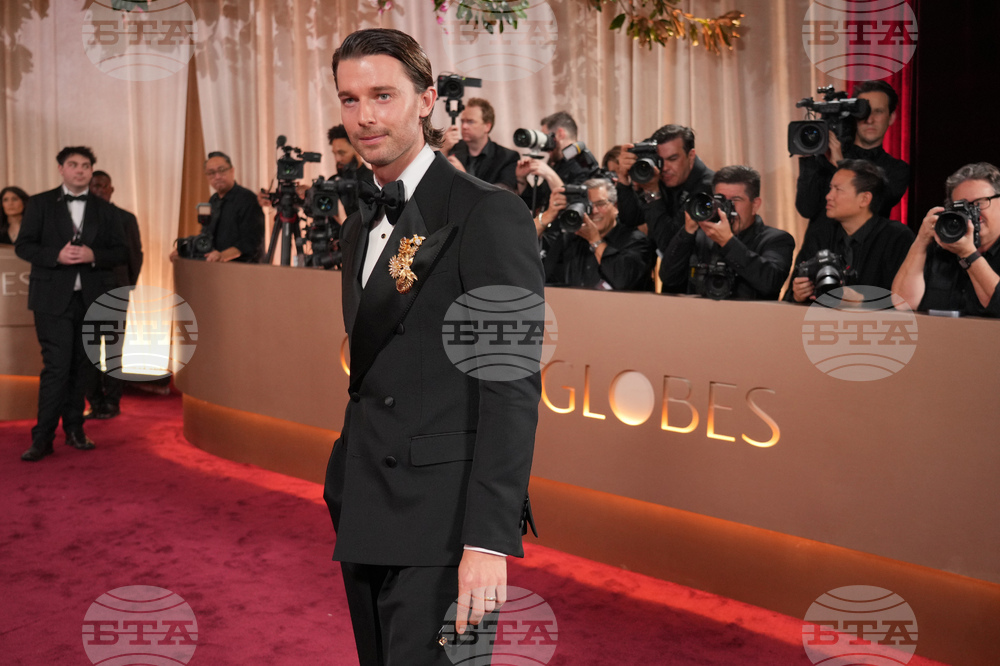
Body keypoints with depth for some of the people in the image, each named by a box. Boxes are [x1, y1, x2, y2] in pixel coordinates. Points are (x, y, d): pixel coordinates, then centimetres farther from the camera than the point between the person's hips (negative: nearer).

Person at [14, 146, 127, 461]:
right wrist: (56, 255, -17)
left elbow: (121, 251, 6)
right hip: (53, 298, -3)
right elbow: (23, 245, 0)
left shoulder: (103, 209, 10)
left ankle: (74, 429, 22)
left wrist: (93, 255, -13)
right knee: (57, 367, -9)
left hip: (91, 299, 3)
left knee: (80, 366, 10)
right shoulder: (40, 204, 5)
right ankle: (42, 437, -2)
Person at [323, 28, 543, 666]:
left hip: (440, 518, -8)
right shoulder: (360, 226, 15)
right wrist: (347, 491, 15)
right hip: (364, 515, 8)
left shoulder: (489, 213, -11)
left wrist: (490, 538, -21)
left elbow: (512, 382, -17)